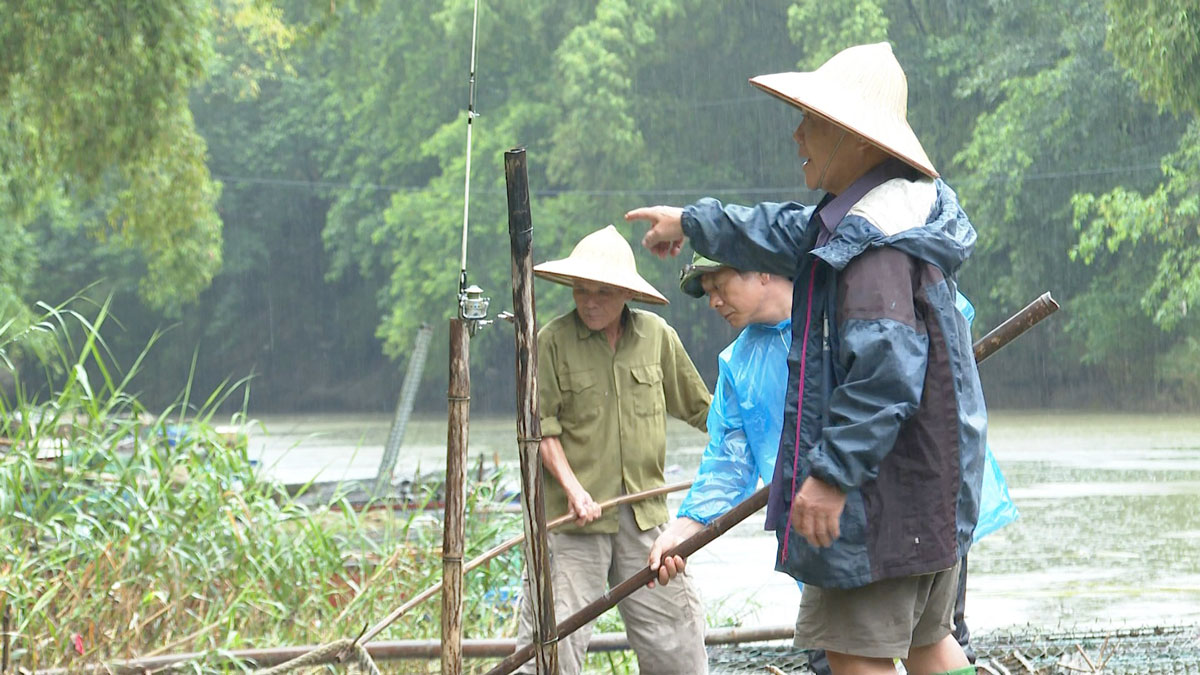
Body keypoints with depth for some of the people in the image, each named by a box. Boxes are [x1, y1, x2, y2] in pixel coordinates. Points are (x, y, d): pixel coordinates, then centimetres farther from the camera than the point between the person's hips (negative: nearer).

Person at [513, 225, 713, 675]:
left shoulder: (657, 337, 6)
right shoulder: (553, 341, -3)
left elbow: (698, 406, 18)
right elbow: (542, 426, -5)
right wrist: (573, 488, -15)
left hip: (644, 514, 3)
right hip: (573, 516, -3)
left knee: (672, 621, 7)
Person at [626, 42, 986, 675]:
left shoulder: (875, 240, -22)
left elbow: (884, 372, -28)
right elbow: (795, 238, 31)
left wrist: (832, 473, -26)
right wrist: (693, 223, 43)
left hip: (885, 492, -11)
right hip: (933, 487, 11)